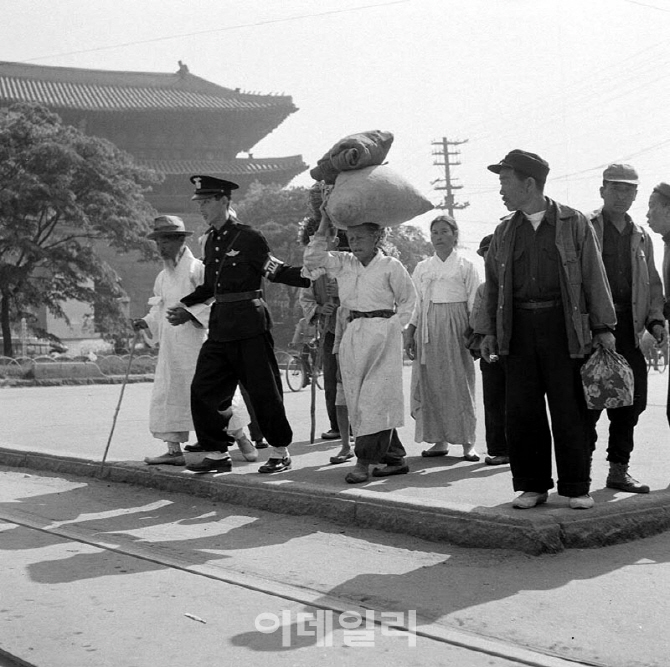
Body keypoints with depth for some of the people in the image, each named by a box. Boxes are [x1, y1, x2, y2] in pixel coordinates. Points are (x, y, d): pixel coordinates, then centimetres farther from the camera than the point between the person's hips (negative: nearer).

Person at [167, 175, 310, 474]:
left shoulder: (249, 237, -9)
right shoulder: (211, 241, 13)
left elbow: (278, 271, -6)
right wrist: (184, 306, 22)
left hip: (250, 326, -7)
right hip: (220, 326, 7)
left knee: (264, 391, 0)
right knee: (203, 389, 3)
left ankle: (280, 452, 15)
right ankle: (217, 454, 13)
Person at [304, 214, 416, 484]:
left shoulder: (390, 266, -1)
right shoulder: (343, 264, 10)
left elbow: (407, 299, 8)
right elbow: (312, 259, 1)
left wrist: (393, 325, -2)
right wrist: (324, 226, -1)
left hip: (382, 334, -5)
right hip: (353, 334, 5)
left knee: (375, 396, -12)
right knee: (357, 398, 5)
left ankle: (364, 461, -12)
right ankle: (395, 458, 12)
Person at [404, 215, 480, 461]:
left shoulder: (466, 266, 5)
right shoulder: (422, 268, 13)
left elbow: (474, 303, 2)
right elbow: (414, 302, 13)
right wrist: (409, 332, 4)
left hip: (456, 327, -3)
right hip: (428, 327, 3)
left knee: (459, 383, -5)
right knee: (430, 383, 1)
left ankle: (467, 442, 0)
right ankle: (439, 440, 9)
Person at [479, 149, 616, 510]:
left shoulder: (574, 224, 4)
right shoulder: (505, 231, 14)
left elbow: (594, 277, 4)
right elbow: (493, 284, 16)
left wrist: (603, 327, 0)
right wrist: (489, 331, 9)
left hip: (564, 325, -3)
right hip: (519, 328, 3)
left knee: (569, 409, -1)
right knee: (521, 410, 2)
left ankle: (576, 488, 9)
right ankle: (532, 486, 13)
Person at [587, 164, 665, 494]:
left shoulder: (640, 236, 20)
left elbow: (653, 284, 23)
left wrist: (655, 320, 7)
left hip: (628, 329, 6)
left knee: (633, 399, 5)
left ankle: (619, 469, 16)